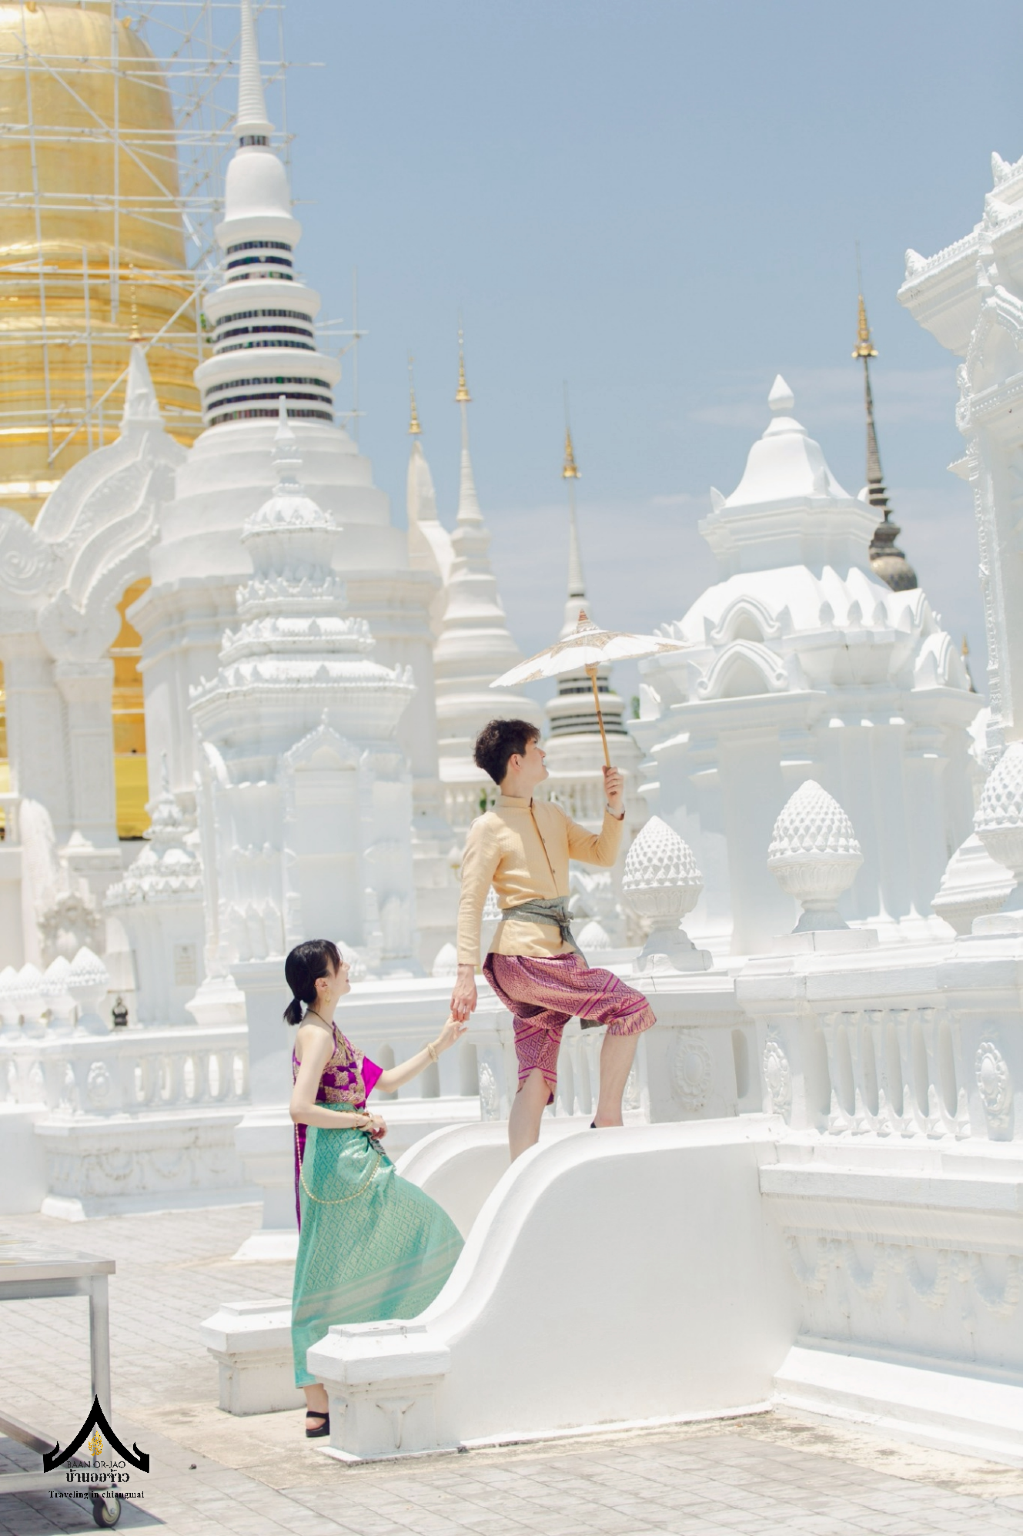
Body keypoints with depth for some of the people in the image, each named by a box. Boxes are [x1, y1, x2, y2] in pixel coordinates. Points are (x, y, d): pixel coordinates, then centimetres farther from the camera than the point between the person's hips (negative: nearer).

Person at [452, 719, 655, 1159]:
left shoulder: (551, 816, 19)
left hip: (557, 953, 8)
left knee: (536, 1077, 3)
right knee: (631, 1006, -13)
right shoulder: (489, 828, -4)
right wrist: (466, 973, -17)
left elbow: (603, 854, 25)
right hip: (523, 956, -8)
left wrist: (614, 808, 6)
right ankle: (608, 1117, -7)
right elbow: (470, 904, -9)